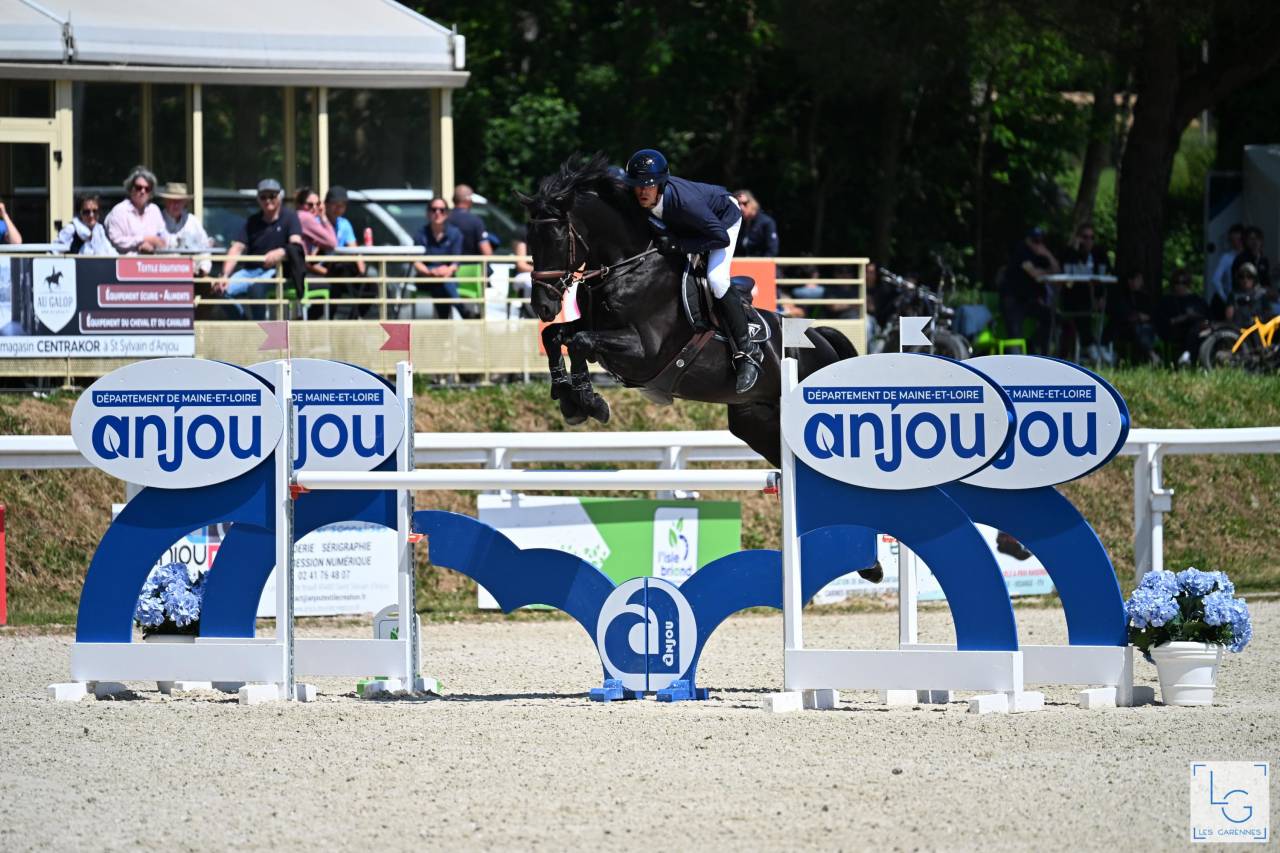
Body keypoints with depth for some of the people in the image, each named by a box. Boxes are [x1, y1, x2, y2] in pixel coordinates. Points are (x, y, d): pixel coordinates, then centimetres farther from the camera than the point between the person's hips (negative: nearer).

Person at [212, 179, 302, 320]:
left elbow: (296, 244, -13)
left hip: (276, 270, -5)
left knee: (256, 287, -37)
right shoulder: (252, 221, 15)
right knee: (221, 289, -21)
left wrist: (282, 252, -37)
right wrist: (225, 276, -12)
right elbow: (236, 249, 4)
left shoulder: (289, 217, 5)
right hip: (250, 270, 5)